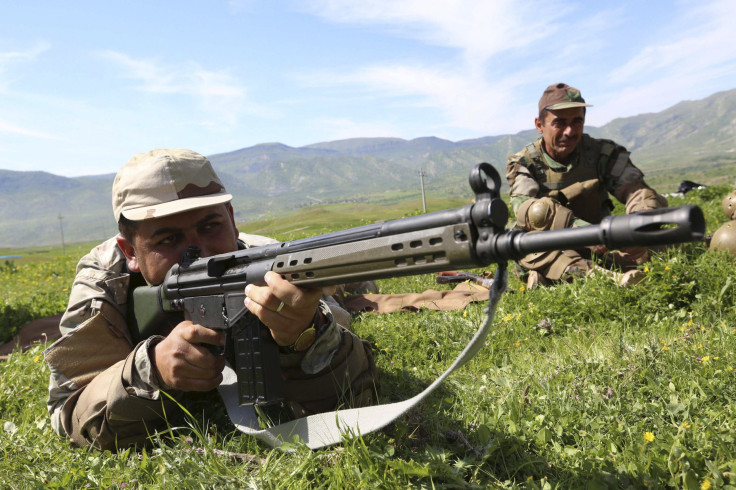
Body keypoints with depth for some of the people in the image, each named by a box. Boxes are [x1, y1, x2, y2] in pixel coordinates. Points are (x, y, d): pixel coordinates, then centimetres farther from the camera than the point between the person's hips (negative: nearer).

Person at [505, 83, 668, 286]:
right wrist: (582, 229, -42)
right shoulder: (523, 163, -5)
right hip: (546, 255, -2)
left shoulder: (603, 153, 0)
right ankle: (588, 274, -44)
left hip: (598, 252, 3)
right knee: (541, 210, -31)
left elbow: (637, 191, -15)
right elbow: (524, 210, -26)